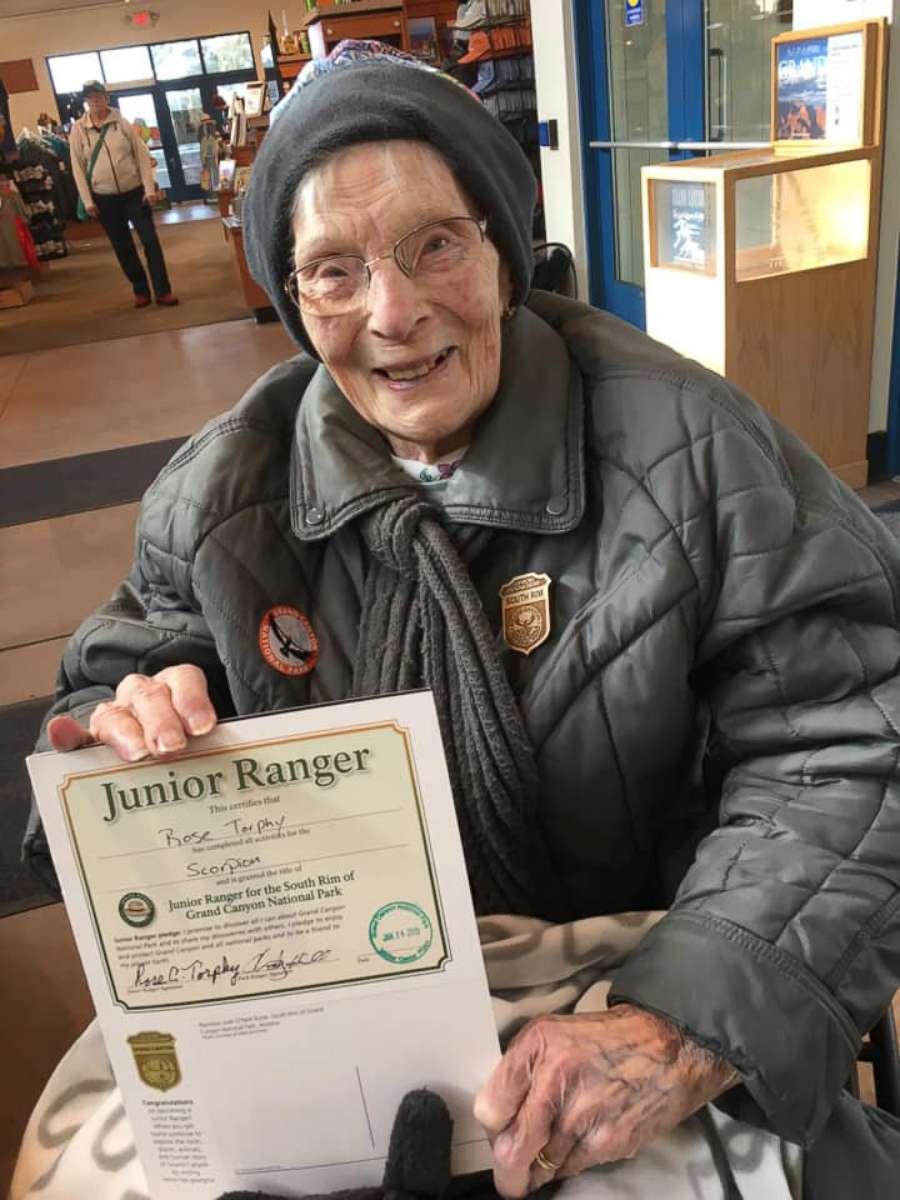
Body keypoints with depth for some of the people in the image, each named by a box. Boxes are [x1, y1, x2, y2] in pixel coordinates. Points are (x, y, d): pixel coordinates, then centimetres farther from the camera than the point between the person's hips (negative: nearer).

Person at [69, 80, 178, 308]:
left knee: (150, 240, -4)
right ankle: (140, 290, 19)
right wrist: (88, 201, -5)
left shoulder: (122, 123, -2)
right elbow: (78, 167, -1)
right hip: (104, 198, 1)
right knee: (122, 247, 7)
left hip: (134, 192, -1)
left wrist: (149, 189, -8)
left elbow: (142, 156, -2)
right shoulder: (78, 129, -2)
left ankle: (163, 291, 1)